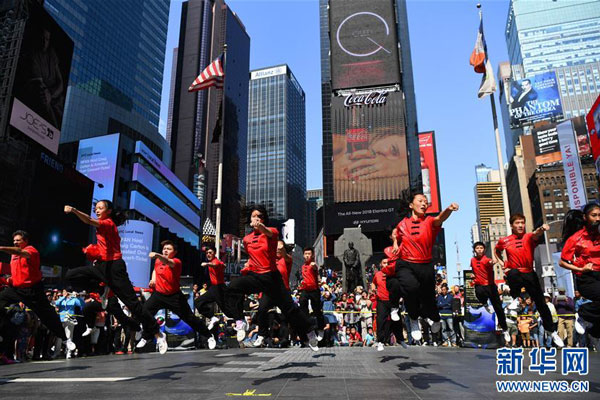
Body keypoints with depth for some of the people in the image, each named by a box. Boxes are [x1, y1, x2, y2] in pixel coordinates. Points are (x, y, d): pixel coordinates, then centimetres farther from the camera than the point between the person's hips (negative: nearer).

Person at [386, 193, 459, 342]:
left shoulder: (429, 221, -1)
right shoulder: (402, 223, 4)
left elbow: (440, 218, -26)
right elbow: (395, 234, 27)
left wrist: (449, 209, -47)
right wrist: (395, 244, 7)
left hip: (425, 266, 1)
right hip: (405, 265, 0)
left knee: (428, 297, 8)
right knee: (411, 286, -30)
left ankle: (432, 317, 48)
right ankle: (414, 319, -3)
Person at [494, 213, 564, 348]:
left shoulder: (529, 237, -2)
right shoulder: (504, 241, 1)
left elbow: (536, 235, -29)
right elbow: (496, 251, 22)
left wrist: (541, 229, -52)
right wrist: (501, 262, 6)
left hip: (529, 274, 1)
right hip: (513, 274, 0)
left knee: (541, 302, 2)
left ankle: (552, 332, 17)